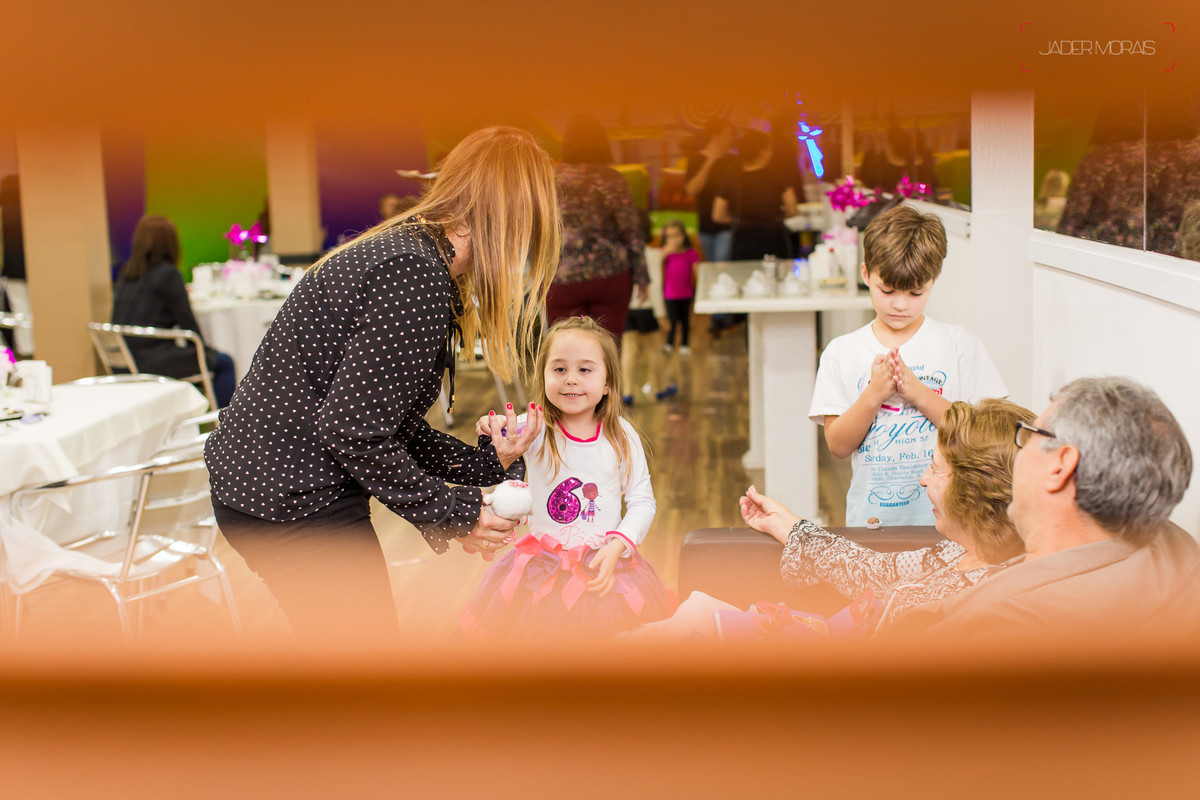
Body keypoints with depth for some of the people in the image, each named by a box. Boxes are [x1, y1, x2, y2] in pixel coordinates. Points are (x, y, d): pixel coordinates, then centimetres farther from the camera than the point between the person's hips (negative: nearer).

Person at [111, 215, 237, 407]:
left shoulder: (125, 273, 9)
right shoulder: (168, 273, -11)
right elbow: (187, 322, -8)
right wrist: (204, 349, 9)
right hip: (153, 363, -8)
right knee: (224, 363, 7)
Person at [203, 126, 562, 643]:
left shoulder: (403, 248, 11)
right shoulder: (417, 274, -23)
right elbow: (355, 431, -25)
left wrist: (487, 461, 9)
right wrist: (453, 514, -14)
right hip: (296, 501, -10)